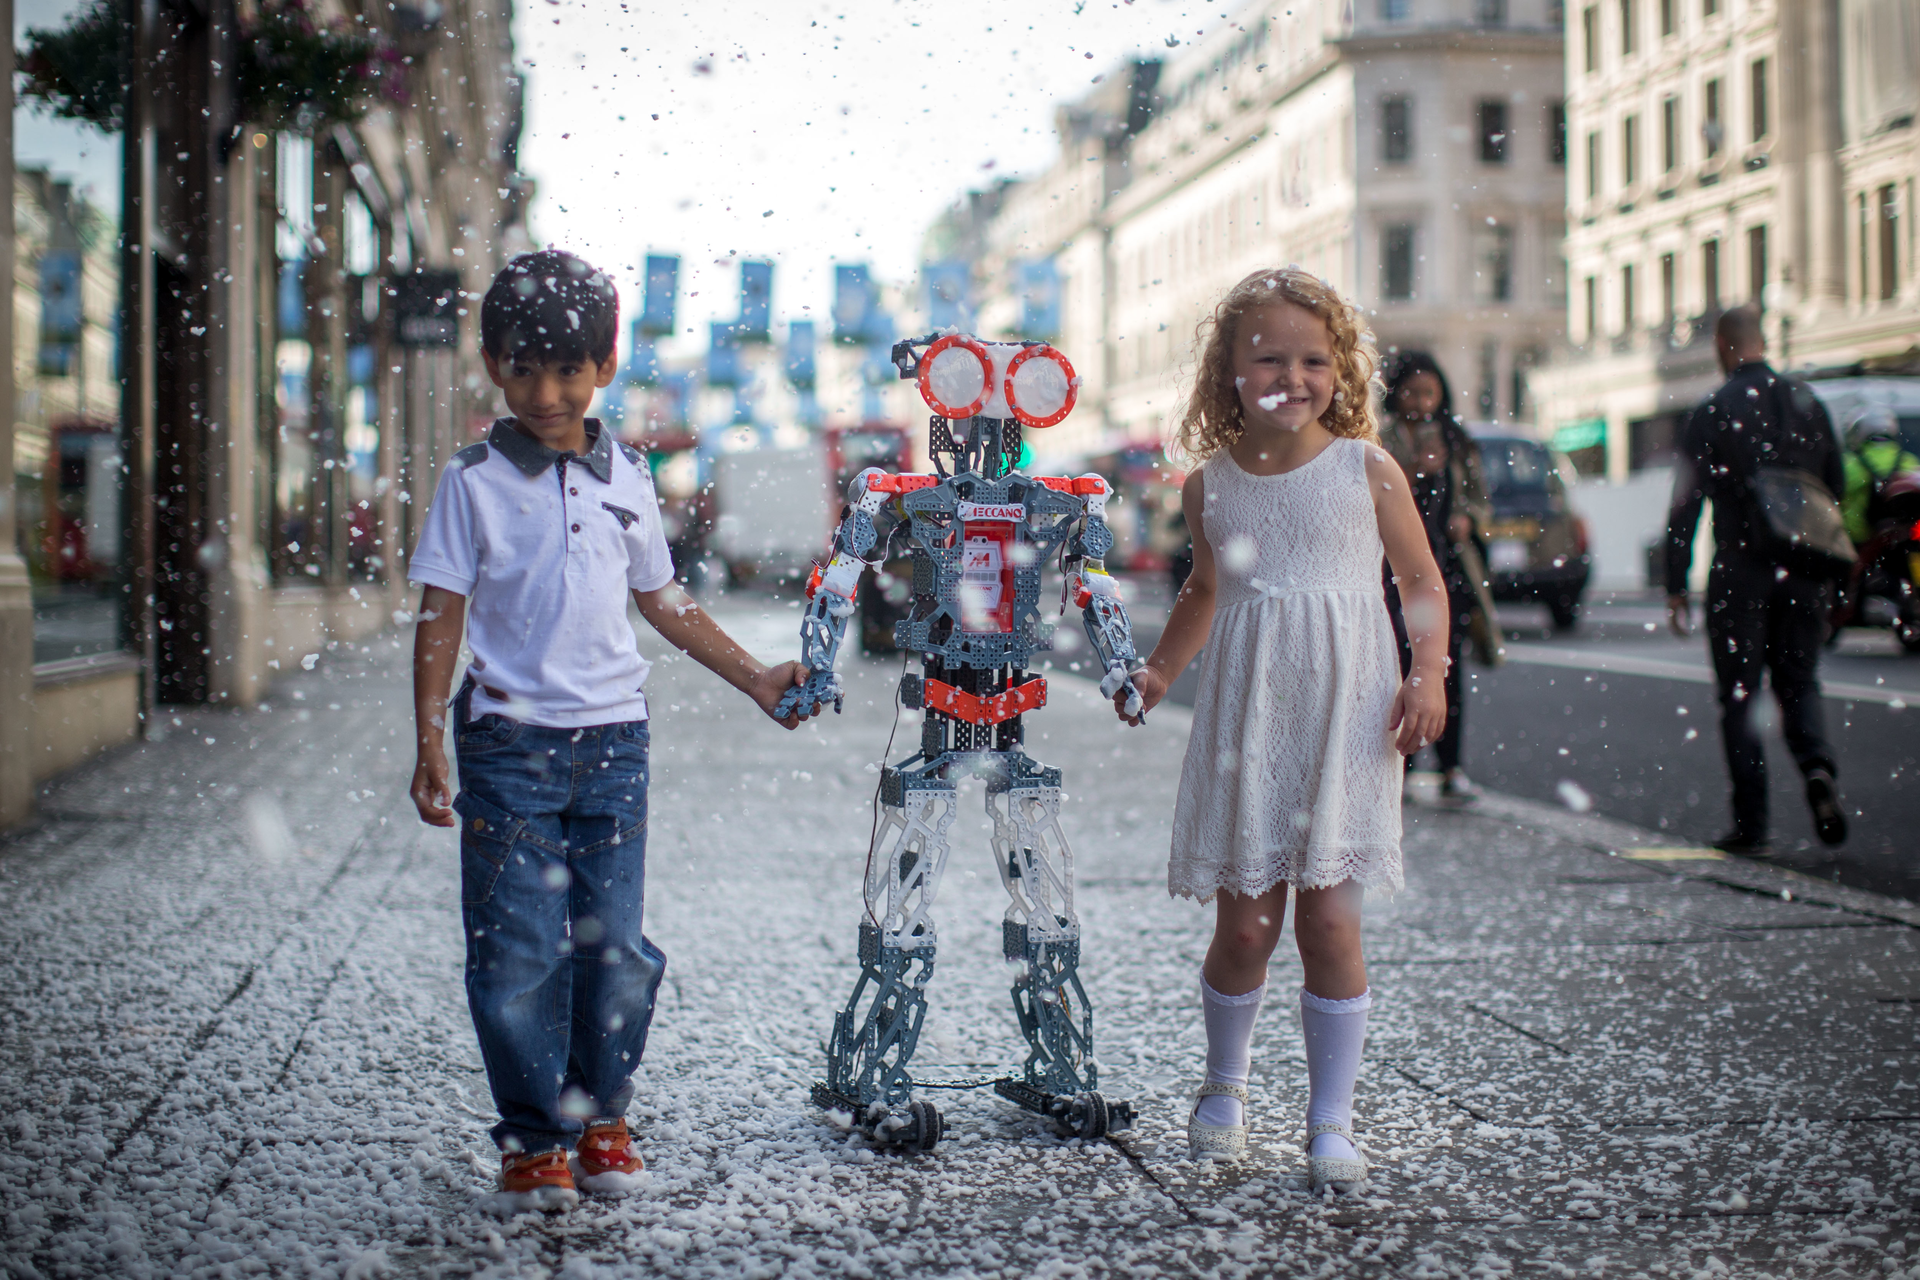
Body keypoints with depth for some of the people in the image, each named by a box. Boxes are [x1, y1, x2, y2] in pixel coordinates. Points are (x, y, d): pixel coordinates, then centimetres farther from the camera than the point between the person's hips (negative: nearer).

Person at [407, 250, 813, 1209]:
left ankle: (603, 1115, 21)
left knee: (614, 941, 5)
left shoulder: (624, 478, 9)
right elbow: (441, 617, -3)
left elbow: (662, 600, 19)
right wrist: (430, 745, -10)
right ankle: (532, 1137, 10)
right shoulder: (476, 482, -2)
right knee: (519, 947, -2)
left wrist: (754, 677, 18)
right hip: (510, 741, -3)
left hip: (613, 736, 3)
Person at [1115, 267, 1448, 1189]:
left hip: (1345, 716, -2)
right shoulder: (1210, 486, 5)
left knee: (1328, 920, -4)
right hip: (1245, 718, 2)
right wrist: (1158, 670, 12)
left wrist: (1429, 671, -9)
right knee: (1244, 923, 5)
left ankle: (1331, 1120, 9)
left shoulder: (1366, 470, -1)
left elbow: (1422, 579, 6)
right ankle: (1224, 1084, 30)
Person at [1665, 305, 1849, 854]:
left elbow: (1684, 507, -6)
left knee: (1738, 698, 5)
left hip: (1740, 572, -3)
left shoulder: (1710, 414, -5)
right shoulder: (1806, 402, 6)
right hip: (1804, 572, 3)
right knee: (1799, 682, 15)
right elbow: (1837, 487, 10)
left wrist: (1676, 587, -2)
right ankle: (1818, 767, -12)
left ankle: (1750, 823, 4)